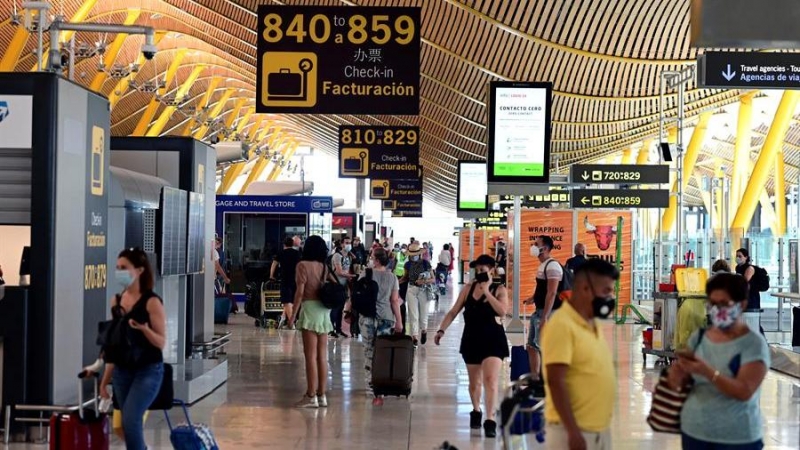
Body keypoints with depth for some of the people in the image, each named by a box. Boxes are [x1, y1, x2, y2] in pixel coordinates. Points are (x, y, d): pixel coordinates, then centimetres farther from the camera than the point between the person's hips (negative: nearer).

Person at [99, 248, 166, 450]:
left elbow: (161, 342, -11)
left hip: (148, 370, -6)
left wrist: (144, 328, -30)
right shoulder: (116, 301, 8)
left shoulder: (151, 302, -10)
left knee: (130, 420, -19)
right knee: (132, 424, 7)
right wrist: (105, 379, 13)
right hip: (122, 371, 6)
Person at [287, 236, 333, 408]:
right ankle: (322, 395, 12)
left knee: (310, 355, -4)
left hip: (310, 308, -6)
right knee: (322, 355, 8)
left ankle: (311, 396, -4)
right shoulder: (324, 267, 12)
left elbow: (300, 292, -10)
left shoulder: (303, 265, -6)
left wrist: (293, 314, -7)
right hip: (325, 311, 6)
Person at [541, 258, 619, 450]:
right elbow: (555, 382, -20)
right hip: (574, 431, -9)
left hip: (600, 429, 9)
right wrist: (573, 431, -23)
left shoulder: (593, 324, 12)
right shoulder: (561, 325, -16)